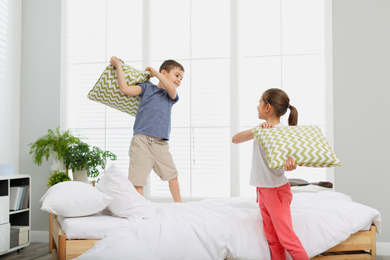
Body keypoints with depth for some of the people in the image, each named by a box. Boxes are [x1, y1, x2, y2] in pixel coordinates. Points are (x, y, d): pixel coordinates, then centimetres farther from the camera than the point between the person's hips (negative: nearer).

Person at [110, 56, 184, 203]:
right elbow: (125, 89, -4)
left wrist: (156, 73, 2)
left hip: (161, 144, 4)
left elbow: (171, 89, -7)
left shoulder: (171, 96, 18)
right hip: (142, 140, -4)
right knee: (138, 180, -7)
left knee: (172, 175, 10)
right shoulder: (147, 87, 9)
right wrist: (119, 66, 1)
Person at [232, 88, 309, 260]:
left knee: (286, 237, -9)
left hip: (277, 189, -7)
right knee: (273, 240, 10)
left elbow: (286, 158, -22)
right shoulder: (262, 130, 10)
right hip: (262, 190, 8)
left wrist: (290, 164, -46)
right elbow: (235, 139, -2)